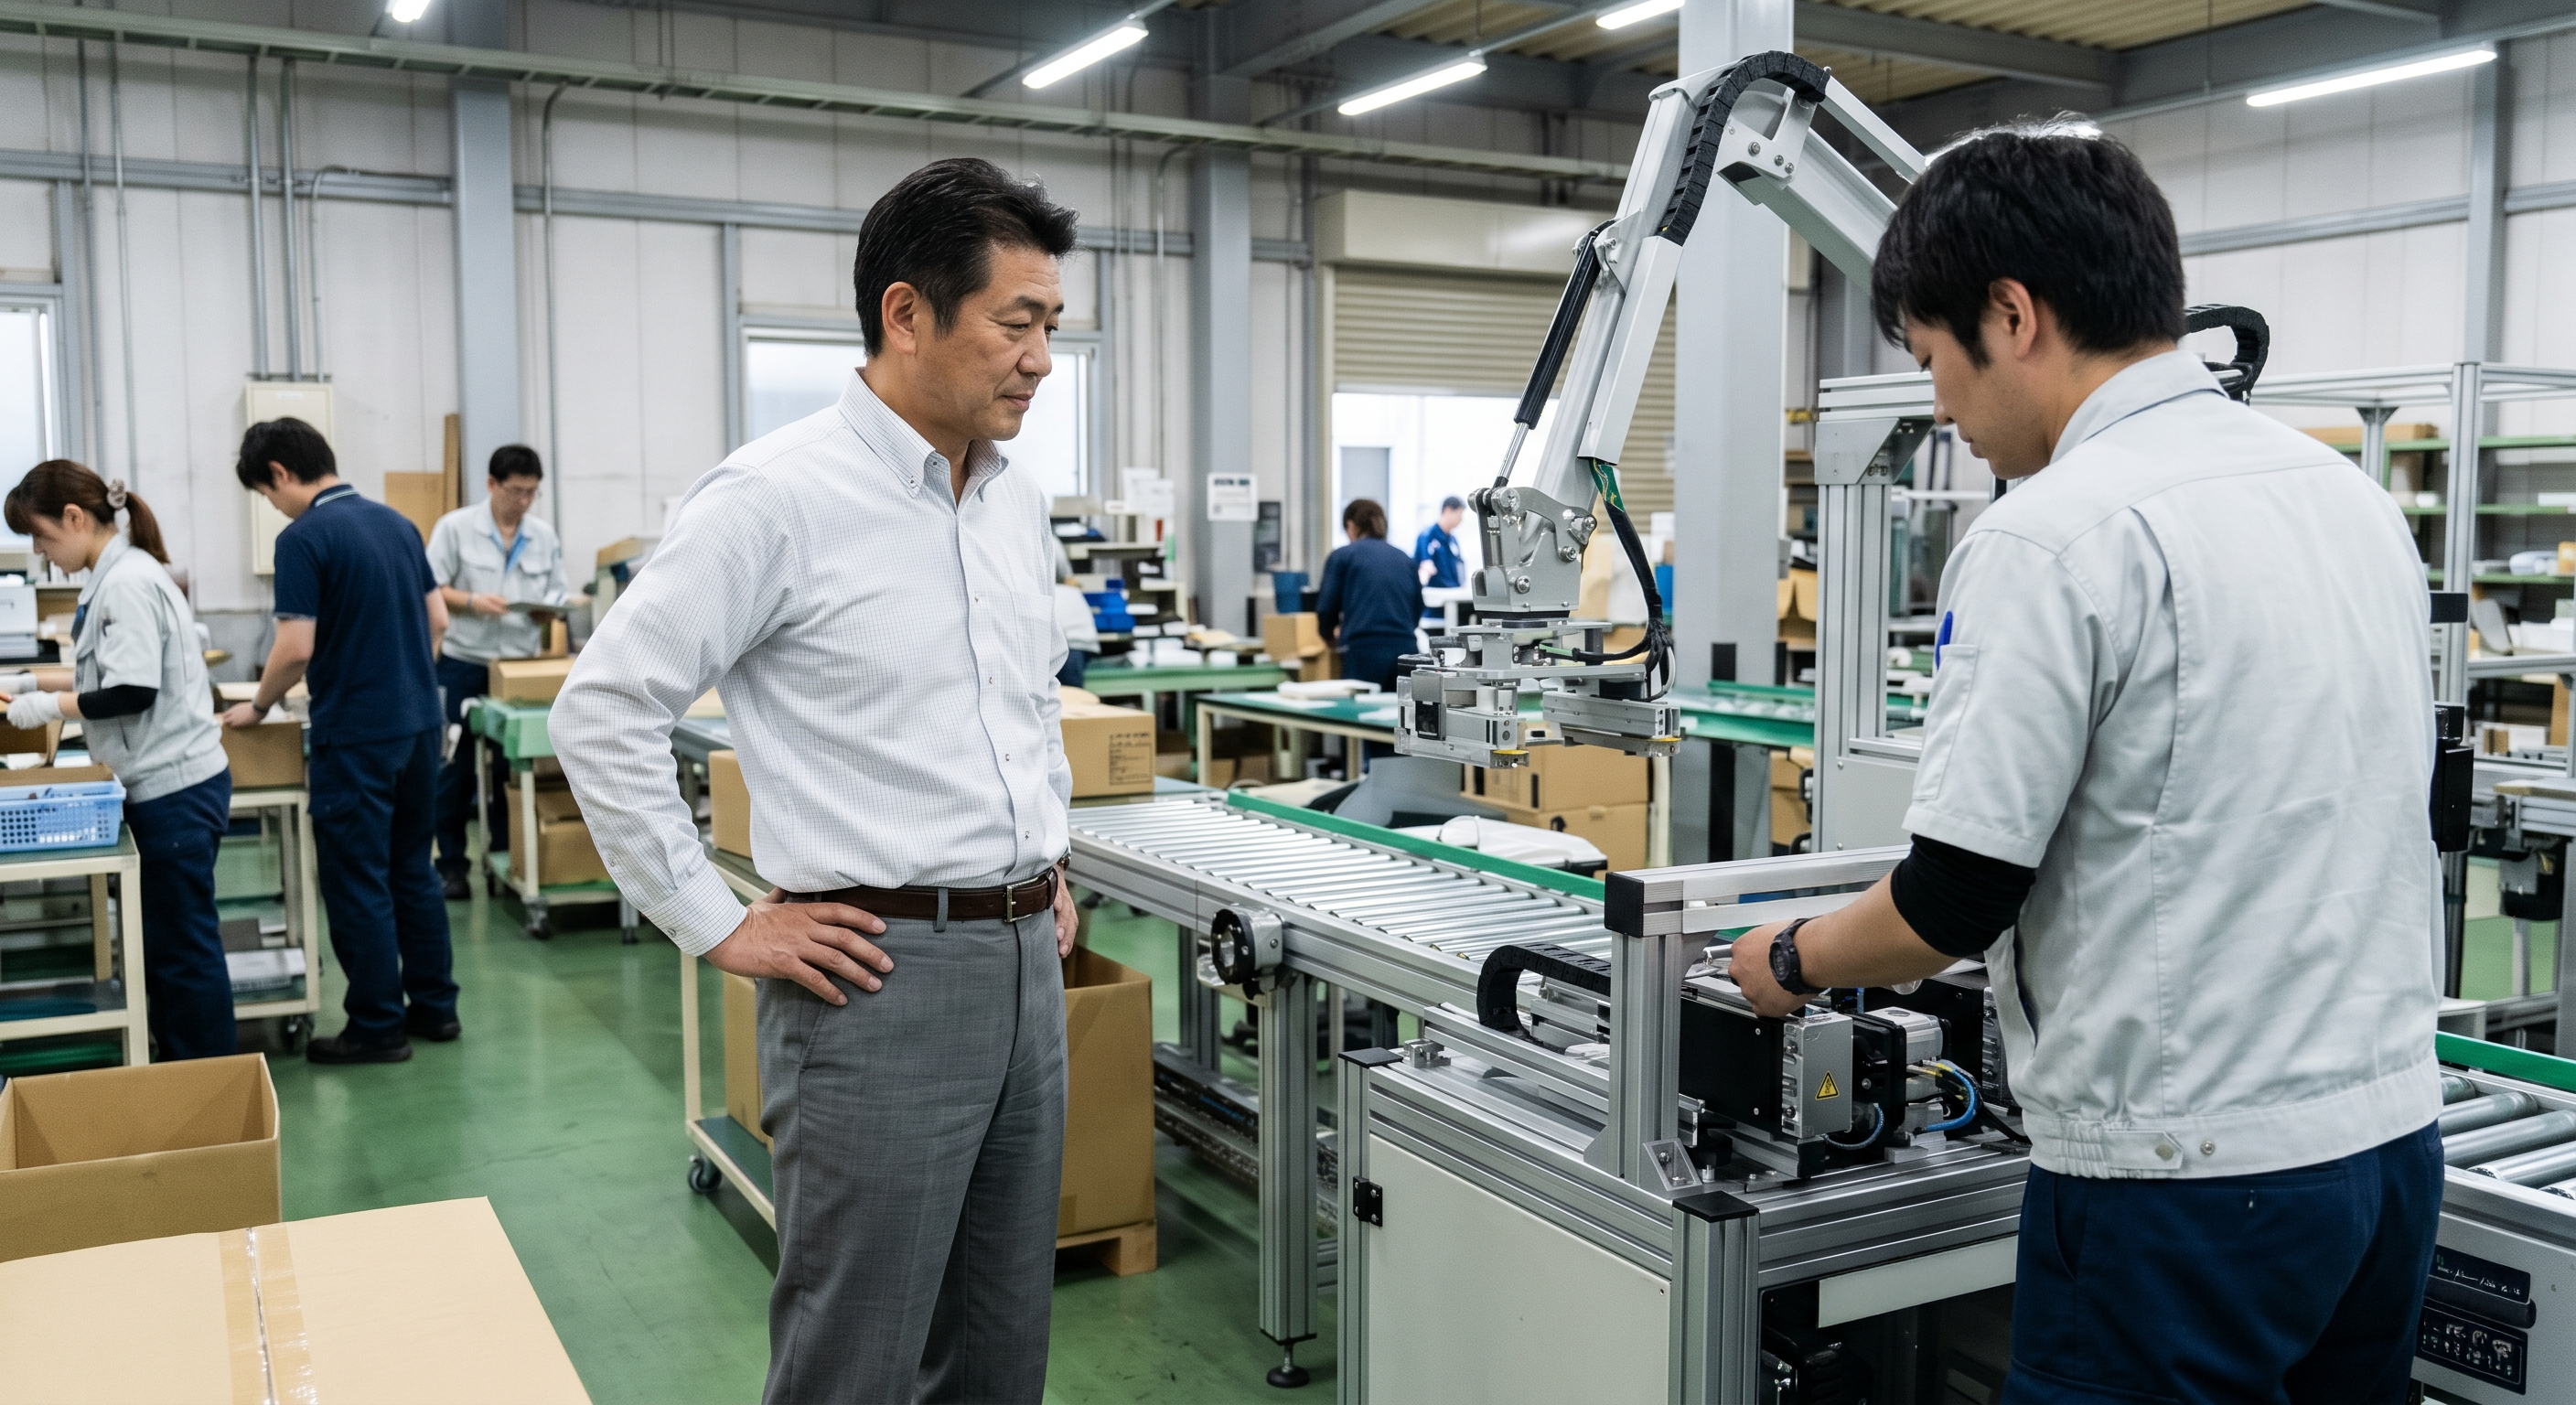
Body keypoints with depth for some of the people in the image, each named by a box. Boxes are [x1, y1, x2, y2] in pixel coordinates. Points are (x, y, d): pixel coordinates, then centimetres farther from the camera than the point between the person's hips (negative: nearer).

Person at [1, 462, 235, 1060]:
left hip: (176, 787, -10)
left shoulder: (129, 581, -17)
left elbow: (132, 692, -21)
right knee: (161, 942, 15)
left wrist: (50, 706, -10)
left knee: (183, 945, -1)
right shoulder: (117, 574, 12)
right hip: (163, 784, 10)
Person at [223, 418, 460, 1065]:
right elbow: (438, 620, 14)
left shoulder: (304, 538, -14)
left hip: (356, 735, -8)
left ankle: (378, 1029, 8)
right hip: (419, 722, 8)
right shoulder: (396, 522, 10)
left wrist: (259, 707, -1)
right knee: (413, 869, 16)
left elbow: (297, 647, -18)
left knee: (357, 882, 2)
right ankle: (434, 1006, 22)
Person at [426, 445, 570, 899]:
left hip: (523, 666, 3)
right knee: (458, 767, 1)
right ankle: (451, 863, 11)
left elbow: (559, 594, 10)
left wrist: (551, 610, -12)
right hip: (465, 663, -3)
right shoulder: (455, 527, -2)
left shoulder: (544, 534, 8)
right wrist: (471, 602, -20)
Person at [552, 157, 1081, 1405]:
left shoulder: (1018, 504, 10)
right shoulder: (778, 496, -13)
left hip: (1026, 965, 7)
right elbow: (602, 713, -13)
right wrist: (721, 929, -12)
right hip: (879, 973, -7)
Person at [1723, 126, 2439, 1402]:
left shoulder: (2054, 537, -18)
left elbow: (1955, 901, -17)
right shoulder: (2351, 493, 8)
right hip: (2394, 1139, 8)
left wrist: (1790, 962, 2)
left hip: (2191, 1180, -8)